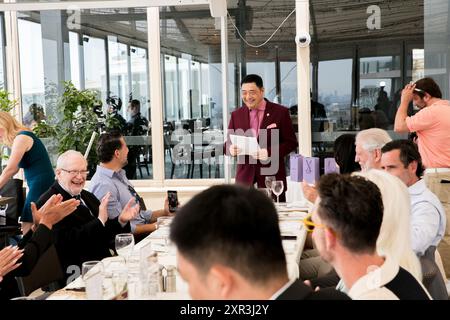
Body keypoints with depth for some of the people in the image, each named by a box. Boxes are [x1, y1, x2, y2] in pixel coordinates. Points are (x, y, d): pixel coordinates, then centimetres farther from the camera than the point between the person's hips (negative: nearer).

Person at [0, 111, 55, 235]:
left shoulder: (22, 137, -12)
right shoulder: (20, 138, 17)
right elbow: (14, 169, 22)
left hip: (41, 185, -9)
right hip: (39, 185, 9)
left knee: (28, 230, -9)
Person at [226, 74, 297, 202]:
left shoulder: (280, 112, 1)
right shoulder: (236, 115, 11)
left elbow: (291, 142, 0)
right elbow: (228, 143, 14)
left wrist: (269, 152, -16)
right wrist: (231, 149, -10)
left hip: (272, 177, -2)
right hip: (245, 177, 2)